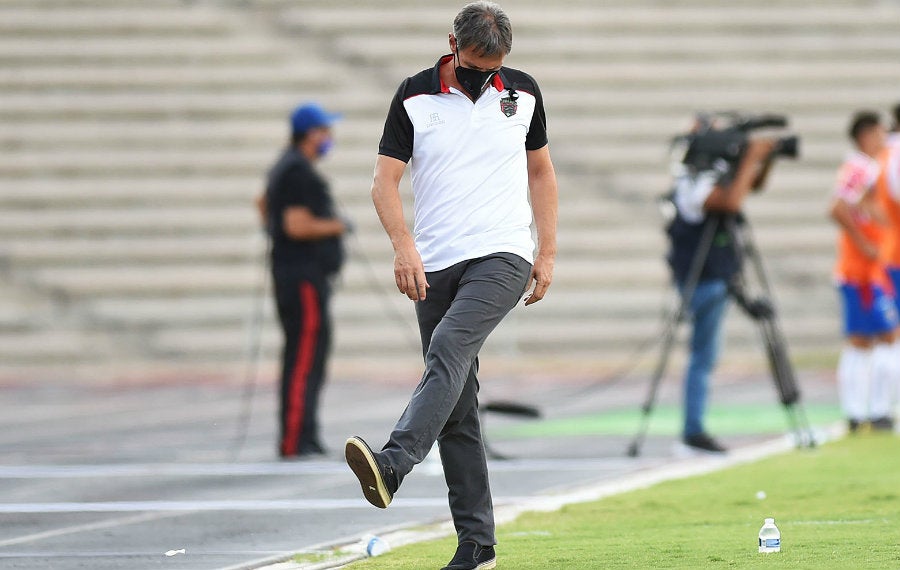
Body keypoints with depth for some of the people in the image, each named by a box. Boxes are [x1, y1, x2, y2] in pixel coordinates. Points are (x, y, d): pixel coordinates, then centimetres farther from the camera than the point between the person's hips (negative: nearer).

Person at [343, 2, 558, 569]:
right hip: (434, 265, 2)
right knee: (458, 411, 2)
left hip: (503, 256, -2)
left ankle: (393, 465, -45)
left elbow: (541, 171, 17)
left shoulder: (522, 92, 6)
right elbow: (386, 180, -1)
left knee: (449, 347, -29)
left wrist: (549, 253, 9)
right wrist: (404, 245, -18)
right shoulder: (415, 96, 2)